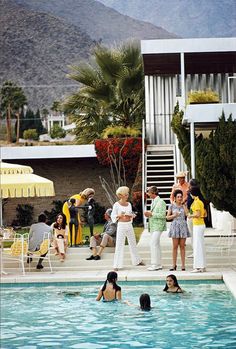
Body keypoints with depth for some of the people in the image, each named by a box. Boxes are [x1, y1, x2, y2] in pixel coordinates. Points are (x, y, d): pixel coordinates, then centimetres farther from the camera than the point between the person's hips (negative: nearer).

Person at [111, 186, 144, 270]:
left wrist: (132, 216, -5)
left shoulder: (129, 204, 8)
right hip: (121, 225, -5)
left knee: (133, 243, 15)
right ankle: (117, 265, -2)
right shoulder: (116, 205, -6)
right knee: (119, 244, -6)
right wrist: (119, 216, -21)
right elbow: (113, 216, -3)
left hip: (129, 225, 5)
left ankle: (137, 261, 29)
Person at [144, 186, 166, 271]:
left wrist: (151, 214, -18)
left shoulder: (161, 202, -11)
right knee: (156, 244, 11)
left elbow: (162, 215, -17)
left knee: (153, 244, -14)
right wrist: (149, 214, 7)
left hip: (158, 226, -9)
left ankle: (155, 264, -12)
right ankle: (158, 264, 16)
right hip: (153, 226, 9)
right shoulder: (153, 202, 17)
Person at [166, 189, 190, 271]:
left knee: (182, 246, 1)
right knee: (175, 246, -3)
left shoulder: (184, 205, 10)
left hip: (183, 226, 1)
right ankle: (174, 265, 1)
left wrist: (183, 205, -5)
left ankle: (183, 265, 3)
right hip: (175, 225, -1)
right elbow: (167, 217, 4)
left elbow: (187, 214, -5)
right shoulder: (172, 206, 5)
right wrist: (174, 215, -13)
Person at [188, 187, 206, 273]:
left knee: (197, 246, -7)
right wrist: (192, 215, 15)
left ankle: (198, 267, -6)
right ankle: (202, 266, 15)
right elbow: (204, 214, 16)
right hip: (202, 224, 10)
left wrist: (191, 216, -7)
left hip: (197, 226, -10)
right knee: (201, 245, 12)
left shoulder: (196, 202, -15)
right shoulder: (201, 202, 14)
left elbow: (198, 214, -23)